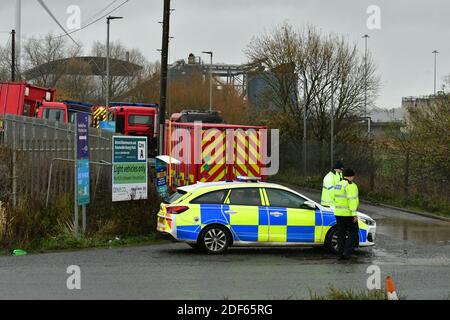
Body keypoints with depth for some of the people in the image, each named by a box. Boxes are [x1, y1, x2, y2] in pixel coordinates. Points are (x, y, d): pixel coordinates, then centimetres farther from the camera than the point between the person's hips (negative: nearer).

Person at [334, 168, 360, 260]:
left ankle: (340, 254, 9)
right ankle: (347, 253, -5)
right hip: (348, 214, -7)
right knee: (353, 232, 3)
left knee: (341, 234, 10)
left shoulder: (338, 185, 13)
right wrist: (354, 214, -23)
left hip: (338, 213, 7)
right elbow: (352, 200, -21)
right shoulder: (350, 185, -13)